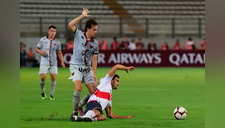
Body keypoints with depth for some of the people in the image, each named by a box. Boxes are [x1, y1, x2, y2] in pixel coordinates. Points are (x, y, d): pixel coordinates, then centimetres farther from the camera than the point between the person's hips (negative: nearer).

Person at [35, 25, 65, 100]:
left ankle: (51, 94, 4)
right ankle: (42, 91, 12)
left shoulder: (57, 42, 6)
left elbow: (59, 53, 15)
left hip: (53, 63, 2)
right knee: (43, 77, -14)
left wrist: (62, 62, 4)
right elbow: (37, 49, 10)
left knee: (53, 77, -9)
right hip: (44, 62, -2)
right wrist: (41, 52, -12)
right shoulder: (43, 40, 2)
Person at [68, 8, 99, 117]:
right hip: (76, 67, -4)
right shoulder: (79, 35, -1)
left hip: (88, 69, 4)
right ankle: (75, 111, -10)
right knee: (78, 88, -24)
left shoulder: (95, 43, 7)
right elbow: (70, 25, -19)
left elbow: (94, 60, 8)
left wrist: (94, 73, -2)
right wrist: (82, 16, -16)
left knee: (94, 92, -4)